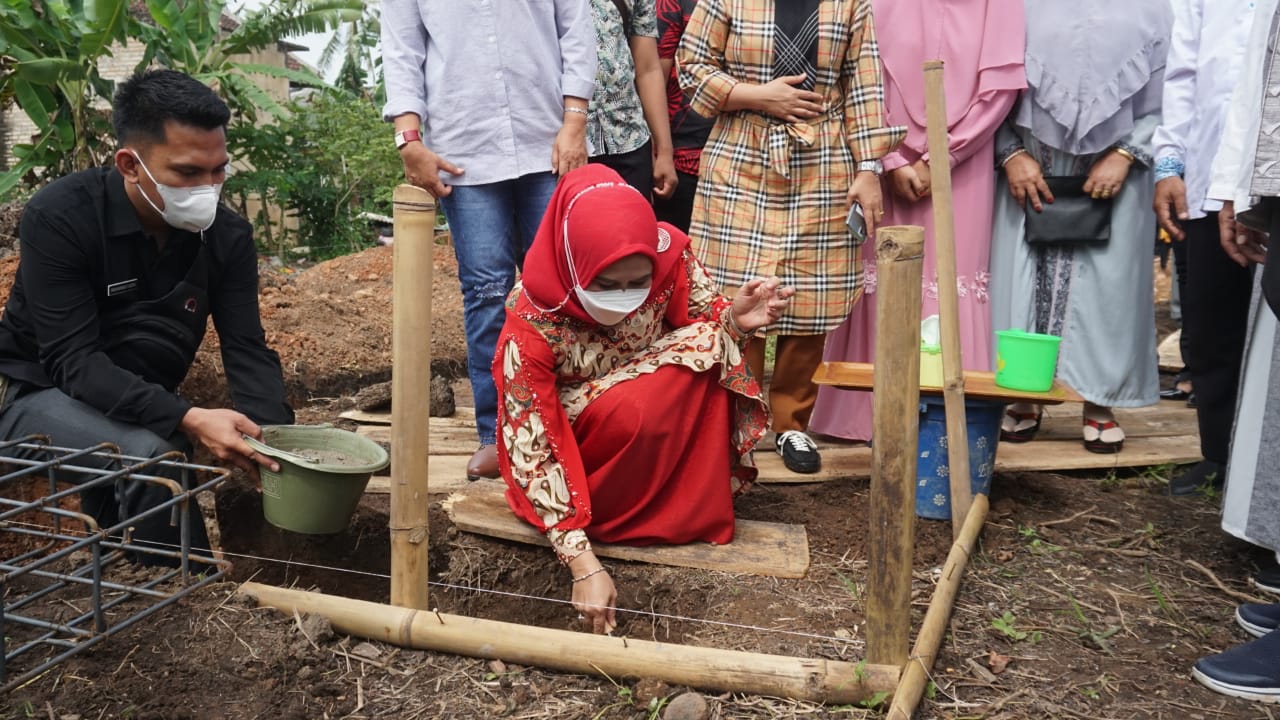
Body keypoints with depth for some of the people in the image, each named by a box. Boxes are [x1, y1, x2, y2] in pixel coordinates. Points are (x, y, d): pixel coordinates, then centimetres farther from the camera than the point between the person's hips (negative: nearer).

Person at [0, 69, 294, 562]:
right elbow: (73, 361, -28)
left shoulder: (228, 237, -9)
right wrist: (187, 420, -43)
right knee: (150, 457, -31)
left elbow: (247, 351, -13)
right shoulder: (58, 218, -22)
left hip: (144, 408, 5)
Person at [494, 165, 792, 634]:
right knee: (630, 414, -36)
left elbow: (706, 319, -5)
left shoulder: (669, 253, -23)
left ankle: (695, 509, -14)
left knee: (707, 343, -22)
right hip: (573, 441, -5)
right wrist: (583, 565, -34)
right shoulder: (531, 327, -32)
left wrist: (734, 320, -31)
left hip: (659, 416, 5)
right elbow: (534, 453, -29)